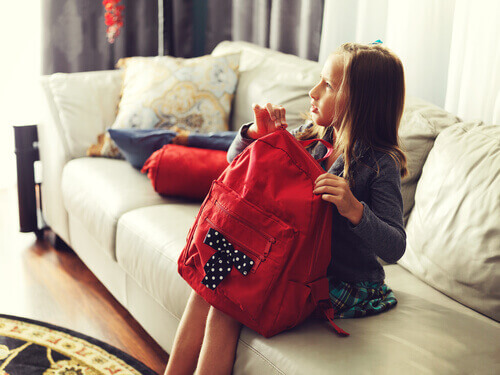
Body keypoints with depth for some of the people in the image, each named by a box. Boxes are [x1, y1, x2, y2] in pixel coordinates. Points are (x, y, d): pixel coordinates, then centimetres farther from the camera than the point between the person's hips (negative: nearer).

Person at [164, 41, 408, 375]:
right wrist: (258, 132, -11)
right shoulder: (310, 136, 0)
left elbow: (395, 247, -21)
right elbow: (237, 161, 9)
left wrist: (353, 209, -36)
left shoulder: (380, 163, -17)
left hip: (343, 285, -6)